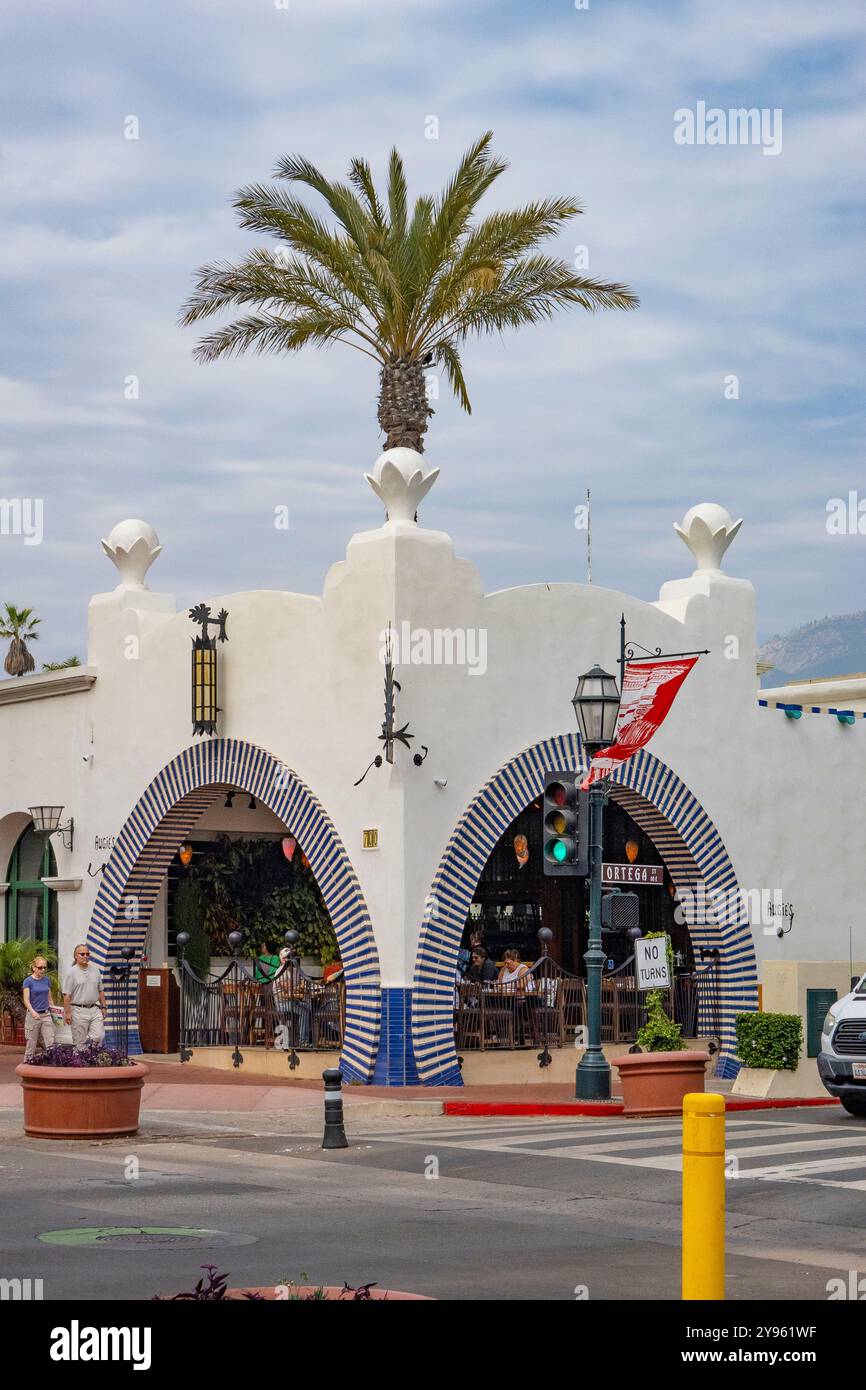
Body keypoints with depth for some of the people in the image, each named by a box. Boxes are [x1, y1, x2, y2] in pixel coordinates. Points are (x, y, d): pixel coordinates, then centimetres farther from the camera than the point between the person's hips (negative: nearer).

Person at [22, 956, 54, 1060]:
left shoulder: (47, 980, 9)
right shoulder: (28, 981, -6)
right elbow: (26, 1000, -13)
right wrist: (33, 1012, -29)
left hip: (46, 1015, 4)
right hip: (32, 1016, -4)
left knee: (50, 1044, -7)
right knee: (31, 1045, 2)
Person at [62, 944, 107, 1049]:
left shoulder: (95, 970, 13)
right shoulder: (71, 972, -4)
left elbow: (100, 991, 19)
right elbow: (67, 995, -8)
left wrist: (103, 1007, 13)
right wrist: (67, 1013, -13)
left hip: (95, 1010, 5)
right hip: (79, 1011, -5)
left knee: (99, 1036, -6)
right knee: (79, 1043, -1)